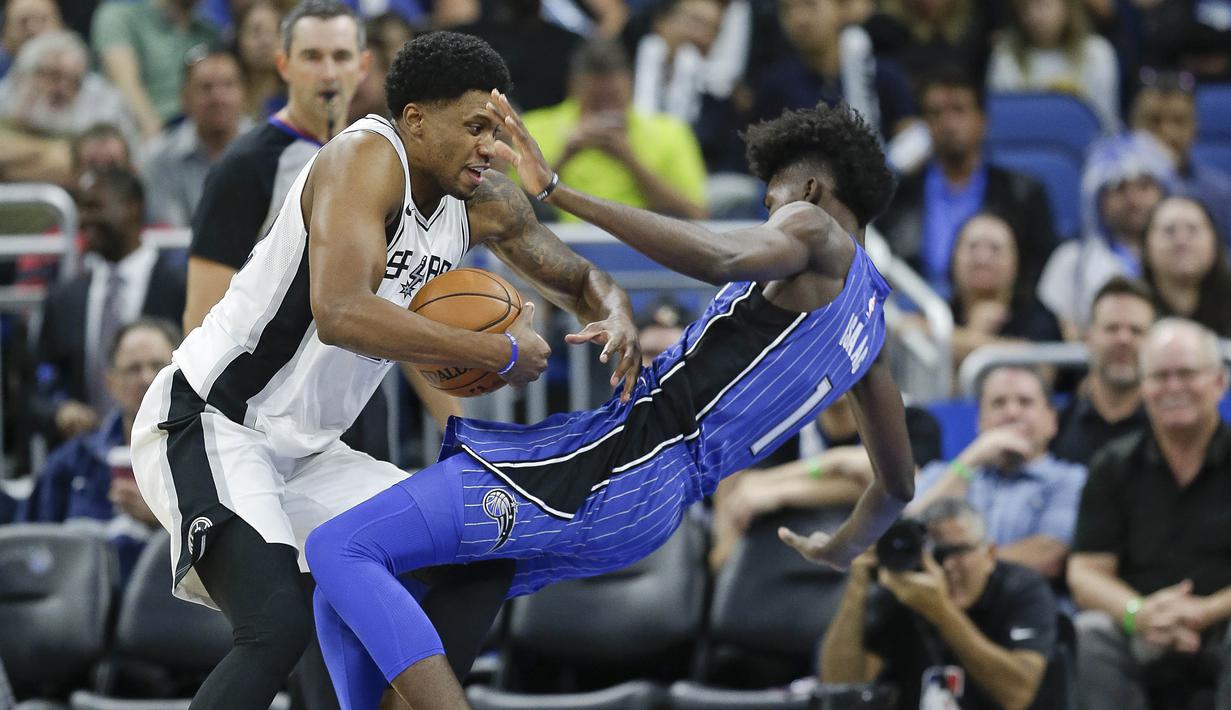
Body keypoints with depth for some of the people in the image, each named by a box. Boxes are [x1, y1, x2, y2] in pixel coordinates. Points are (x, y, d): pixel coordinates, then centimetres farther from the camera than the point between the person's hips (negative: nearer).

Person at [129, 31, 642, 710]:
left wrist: (616, 316, -8)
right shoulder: (368, 158, -21)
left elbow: (577, 278, 19)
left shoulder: (483, 204, 4)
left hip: (305, 450, 10)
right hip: (204, 424, -10)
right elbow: (341, 313, -37)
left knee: (479, 568, 8)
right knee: (279, 621, -29)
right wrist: (501, 353, -28)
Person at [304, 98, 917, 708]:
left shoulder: (814, 226, -2)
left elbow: (721, 259, -27)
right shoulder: (869, 320, 24)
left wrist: (556, 191, -27)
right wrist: (845, 548, 55)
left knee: (339, 550, -18)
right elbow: (898, 485, 33)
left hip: (610, 468, -10)